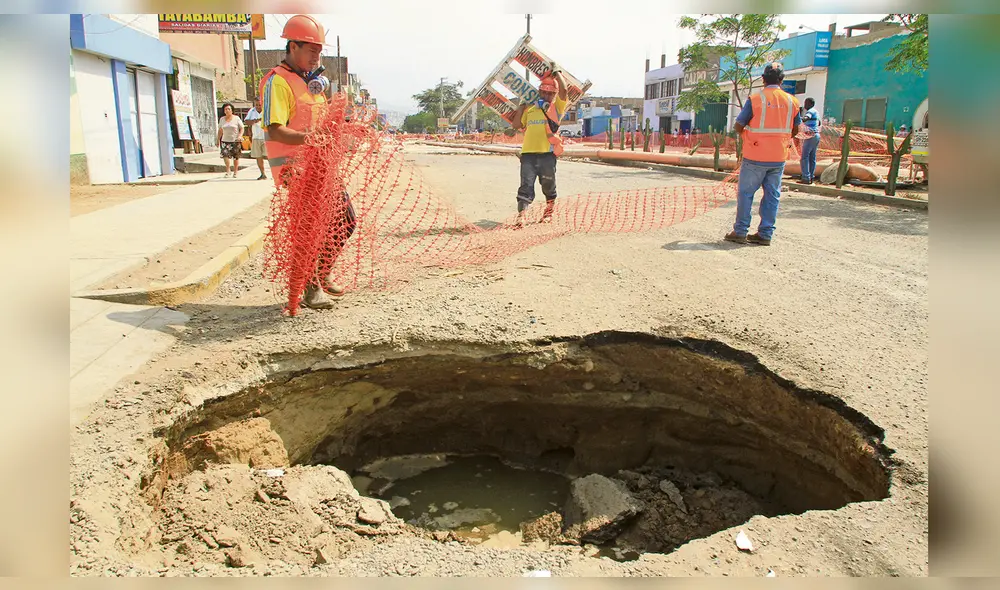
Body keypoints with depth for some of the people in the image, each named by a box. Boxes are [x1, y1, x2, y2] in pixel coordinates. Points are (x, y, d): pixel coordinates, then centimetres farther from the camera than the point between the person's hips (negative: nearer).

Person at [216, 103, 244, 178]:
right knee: (225, 155, -17)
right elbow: (220, 130, 19)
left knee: (236, 157, 2)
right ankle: (227, 171, -5)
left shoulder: (236, 118, 2)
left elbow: (242, 128, 2)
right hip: (225, 141, 2)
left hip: (235, 141, -2)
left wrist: (240, 136, -15)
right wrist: (218, 140, 16)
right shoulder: (222, 119, 12)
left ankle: (235, 172, 16)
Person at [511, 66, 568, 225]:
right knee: (526, 184, -6)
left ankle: (549, 210, 28)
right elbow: (517, 125, 23)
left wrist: (556, 71, 5)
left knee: (548, 185, 9)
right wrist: (521, 107, 15)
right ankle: (521, 214, -12)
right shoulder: (530, 108, 19)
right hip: (528, 152, 2)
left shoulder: (557, 107, 8)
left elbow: (564, 89, -8)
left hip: (548, 153, -2)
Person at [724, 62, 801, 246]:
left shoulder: (755, 99, -9)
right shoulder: (792, 101, 4)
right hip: (779, 158, 4)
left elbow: (738, 126, -6)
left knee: (745, 193, 5)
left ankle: (740, 232, 6)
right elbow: (796, 130, 12)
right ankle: (765, 234, 11)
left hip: (755, 157, -4)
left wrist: (746, 132, 14)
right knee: (772, 195, 9)